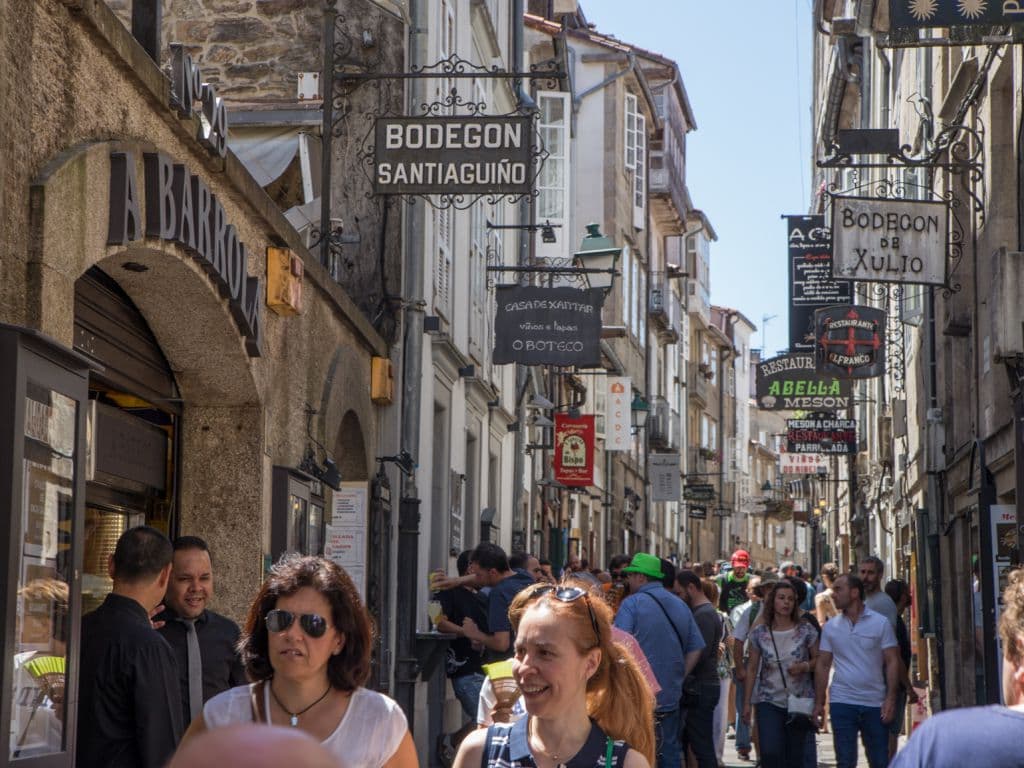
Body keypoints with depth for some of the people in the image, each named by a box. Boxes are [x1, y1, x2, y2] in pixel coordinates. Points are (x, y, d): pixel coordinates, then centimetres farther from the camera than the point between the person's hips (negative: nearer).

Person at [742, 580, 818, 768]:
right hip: (769, 702, 0)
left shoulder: (806, 630, -2)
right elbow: (752, 668, 6)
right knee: (770, 753, -17)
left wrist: (805, 666, -14)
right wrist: (747, 702, 4)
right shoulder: (759, 632, 0)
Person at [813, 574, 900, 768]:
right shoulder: (830, 626, 6)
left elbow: (892, 661, -2)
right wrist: (819, 703, 2)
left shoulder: (881, 623, 0)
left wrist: (890, 698, -11)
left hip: (875, 703, -1)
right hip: (841, 703, 1)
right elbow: (823, 665, 8)